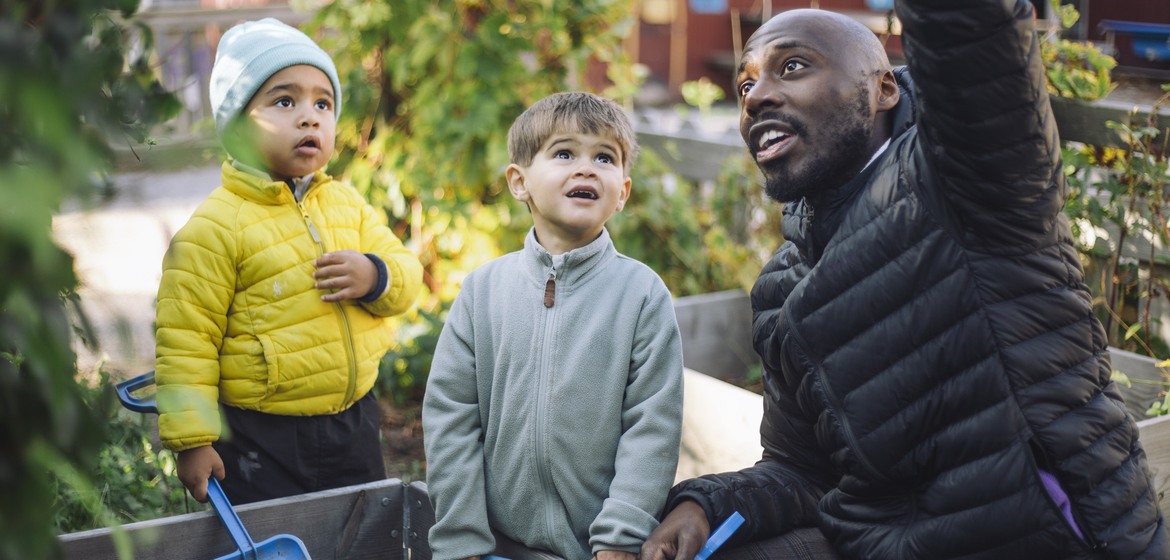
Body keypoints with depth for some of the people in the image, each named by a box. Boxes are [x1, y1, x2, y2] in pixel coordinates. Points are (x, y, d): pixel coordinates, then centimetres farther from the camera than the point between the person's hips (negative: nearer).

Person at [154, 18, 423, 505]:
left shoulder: (347, 204, 4)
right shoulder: (215, 226, -14)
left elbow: (406, 271, 9)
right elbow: (185, 341, -13)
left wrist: (374, 275, -15)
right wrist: (191, 440, -13)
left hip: (354, 424, 6)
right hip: (262, 443, -6)